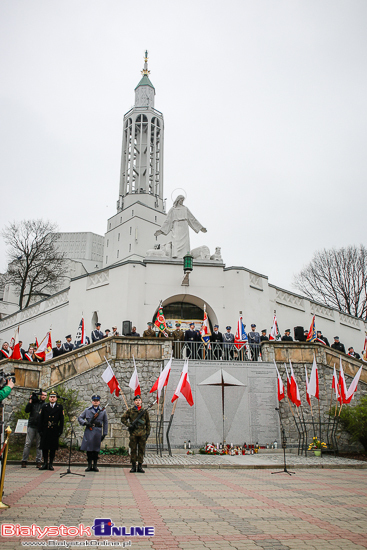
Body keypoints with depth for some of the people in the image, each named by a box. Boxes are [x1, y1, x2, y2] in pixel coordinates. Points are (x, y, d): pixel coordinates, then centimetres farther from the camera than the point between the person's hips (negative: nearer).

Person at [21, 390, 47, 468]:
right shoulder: (34, 402, 9)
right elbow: (26, 410, 0)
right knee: (28, 444, 0)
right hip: (31, 426, 0)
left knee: (39, 445, 3)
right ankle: (24, 461, 9)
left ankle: (38, 462, 10)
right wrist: (30, 401, -6)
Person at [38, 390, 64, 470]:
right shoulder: (44, 407, 7)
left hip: (55, 431, -1)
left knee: (53, 448, 3)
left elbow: (61, 420, 4)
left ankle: (51, 464, 12)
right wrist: (40, 430, -1)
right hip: (45, 430, 1)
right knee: (44, 447, 3)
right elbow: (40, 419, 6)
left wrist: (60, 431, -2)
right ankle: (45, 463, 13)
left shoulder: (60, 407, 4)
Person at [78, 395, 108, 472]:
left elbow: (105, 423, 11)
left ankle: (95, 466, 12)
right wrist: (85, 423, -11)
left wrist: (104, 434, 4)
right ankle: (89, 465, 10)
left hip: (98, 432, 0)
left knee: (96, 449, 2)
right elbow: (80, 418, 9)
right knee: (88, 448, -1)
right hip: (89, 431, 0)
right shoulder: (87, 410, 10)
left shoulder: (103, 411, 10)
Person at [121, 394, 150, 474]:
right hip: (133, 433, -1)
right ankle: (133, 466, 13)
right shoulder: (130, 411, 4)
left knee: (141, 450, 4)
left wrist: (148, 433, 5)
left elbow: (148, 423, 12)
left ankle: (140, 466, 12)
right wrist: (129, 425, -6)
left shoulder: (145, 411, 8)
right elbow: (123, 418, 6)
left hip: (142, 434, 1)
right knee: (133, 450, 3)